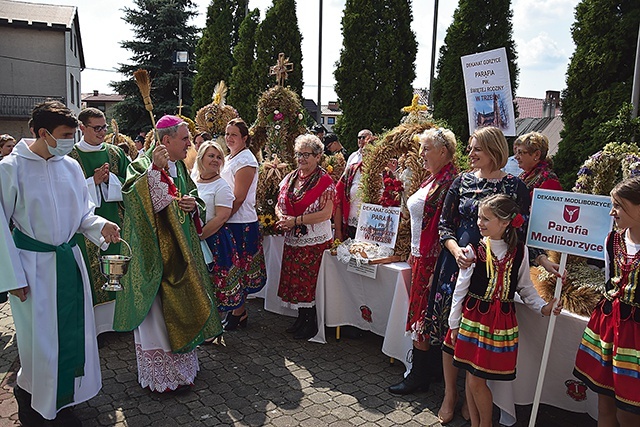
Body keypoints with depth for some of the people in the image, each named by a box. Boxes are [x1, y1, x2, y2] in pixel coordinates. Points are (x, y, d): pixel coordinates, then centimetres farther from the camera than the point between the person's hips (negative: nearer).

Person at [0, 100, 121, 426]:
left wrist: (100, 226, -11)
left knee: (72, 333, 12)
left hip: (69, 261, 5)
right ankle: (29, 395, 34)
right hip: (33, 265, -5)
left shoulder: (71, 166, 3)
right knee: (38, 337, 6)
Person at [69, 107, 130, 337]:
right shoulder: (71, 156, -2)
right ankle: (94, 321, 13)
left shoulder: (115, 153, 9)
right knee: (92, 274, 1)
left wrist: (109, 178, -10)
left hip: (115, 221, 4)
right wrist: (93, 181, -14)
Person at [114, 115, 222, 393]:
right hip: (156, 250, -8)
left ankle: (180, 363, 32)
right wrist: (155, 168, -37)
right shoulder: (143, 165, -10)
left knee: (178, 305, 16)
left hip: (179, 247, 8)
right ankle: (159, 374, 11)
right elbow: (134, 195, -27)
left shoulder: (179, 167, 13)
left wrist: (193, 203, -3)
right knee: (157, 309, -2)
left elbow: (193, 195, 19)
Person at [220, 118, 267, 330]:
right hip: (229, 222, 9)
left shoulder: (245, 159, -13)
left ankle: (238, 313, 14)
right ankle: (238, 310, 24)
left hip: (241, 223, -9)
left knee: (238, 269, 1)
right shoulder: (229, 158, 16)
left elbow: (239, 198, -18)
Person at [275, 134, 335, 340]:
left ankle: (311, 323, 17)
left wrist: (296, 220, -20)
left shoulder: (324, 181, -11)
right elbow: (279, 205, 14)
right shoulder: (290, 178, 9)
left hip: (315, 241, -6)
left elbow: (326, 213, -18)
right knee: (294, 280, 13)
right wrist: (282, 218, -9)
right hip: (292, 240, 6)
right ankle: (301, 318, 29)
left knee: (310, 282, 1)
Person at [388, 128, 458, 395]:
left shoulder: (450, 182, -17)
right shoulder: (432, 179, 14)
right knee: (424, 316, 16)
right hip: (421, 257, 9)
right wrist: (414, 253, 19)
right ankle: (433, 370, 30)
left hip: (433, 259, -9)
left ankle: (419, 376, 16)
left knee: (422, 316, 1)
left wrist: (436, 269, -22)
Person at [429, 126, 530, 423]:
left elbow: (520, 231, 1)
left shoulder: (515, 186, -1)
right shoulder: (462, 181, 5)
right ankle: (450, 394, 27)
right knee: (449, 329, 8)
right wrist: (456, 249, -13)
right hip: (456, 263, 2)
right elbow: (444, 224, 5)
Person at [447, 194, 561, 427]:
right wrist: (454, 323, 1)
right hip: (473, 318, 1)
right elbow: (460, 289, -1)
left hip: (501, 321, 0)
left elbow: (525, 287, 10)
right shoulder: (473, 250, -7)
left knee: (477, 381, 1)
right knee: (471, 377, 10)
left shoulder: (519, 251, -3)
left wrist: (543, 307, -4)